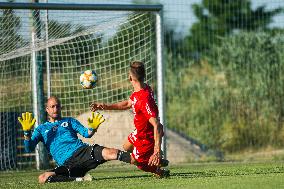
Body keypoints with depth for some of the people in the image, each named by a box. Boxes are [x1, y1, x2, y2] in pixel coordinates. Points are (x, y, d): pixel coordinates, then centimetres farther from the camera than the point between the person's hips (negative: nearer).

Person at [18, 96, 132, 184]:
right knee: (43, 178, -32)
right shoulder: (42, 129, 22)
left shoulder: (69, 121, 24)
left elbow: (86, 134, 9)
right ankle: (78, 179, -33)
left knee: (110, 153, -29)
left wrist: (92, 128, -15)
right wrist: (27, 132, -6)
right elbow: (29, 149, 12)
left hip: (82, 150, 0)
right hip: (67, 164, 0)